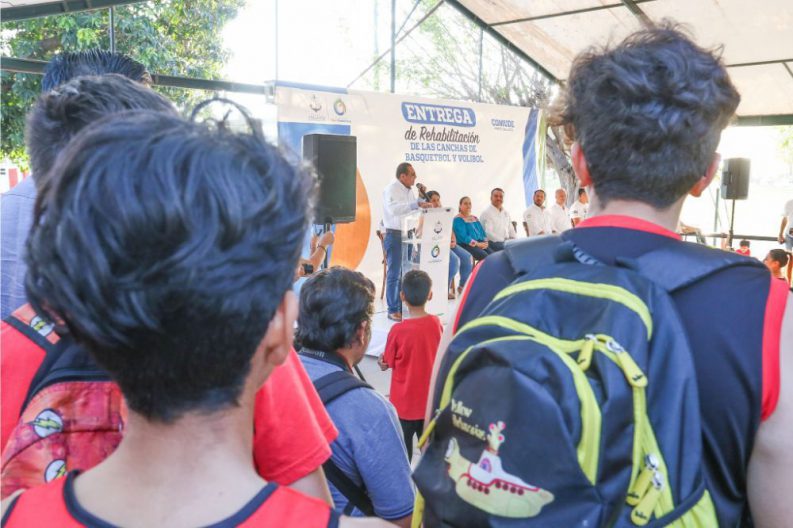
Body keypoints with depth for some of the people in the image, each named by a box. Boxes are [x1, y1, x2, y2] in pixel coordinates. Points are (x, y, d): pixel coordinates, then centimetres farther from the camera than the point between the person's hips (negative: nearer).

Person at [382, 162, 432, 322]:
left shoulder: (409, 190, 14)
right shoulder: (391, 189, -11)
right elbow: (394, 209, -30)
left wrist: (422, 197, 5)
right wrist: (417, 204, -37)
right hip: (394, 235, -8)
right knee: (394, 274, -4)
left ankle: (403, 307, 18)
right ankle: (393, 310, 3)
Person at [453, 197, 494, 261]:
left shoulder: (474, 218, 23)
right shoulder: (458, 219, -2)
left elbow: (482, 232, 20)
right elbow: (463, 236, -13)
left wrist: (485, 242, -1)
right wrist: (477, 244, -17)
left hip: (480, 243, 7)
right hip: (467, 245, -7)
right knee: (485, 256, -30)